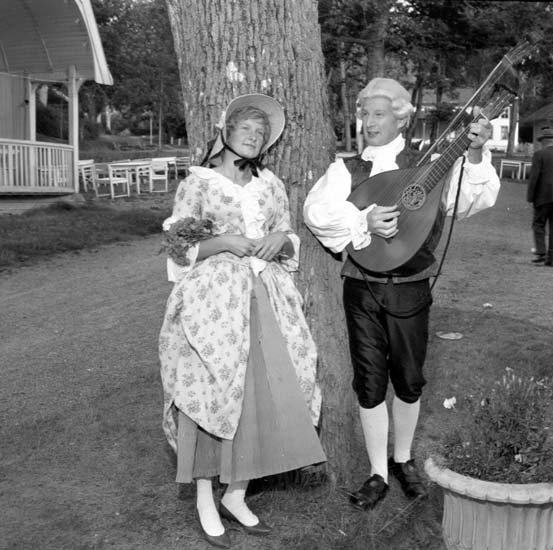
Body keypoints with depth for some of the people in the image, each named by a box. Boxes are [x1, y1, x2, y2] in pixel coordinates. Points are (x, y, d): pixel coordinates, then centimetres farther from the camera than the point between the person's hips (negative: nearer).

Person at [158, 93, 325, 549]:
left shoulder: (271, 185, 14)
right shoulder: (198, 182, 3)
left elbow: (292, 244, 17)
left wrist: (280, 240, -6)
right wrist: (227, 241, -14)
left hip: (265, 301, 4)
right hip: (212, 301, -4)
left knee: (264, 396, -1)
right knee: (213, 394, -3)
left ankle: (236, 496, 16)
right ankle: (205, 502, 13)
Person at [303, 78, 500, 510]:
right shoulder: (346, 169, 2)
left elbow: (470, 200, -11)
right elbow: (316, 211, -13)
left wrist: (474, 156, -25)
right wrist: (363, 222, -25)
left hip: (410, 288, 0)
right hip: (362, 289, 1)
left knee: (409, 380, 11)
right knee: (370, 382, 6)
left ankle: (403, 460, 35)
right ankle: (378, 474, 21)